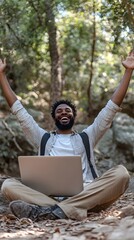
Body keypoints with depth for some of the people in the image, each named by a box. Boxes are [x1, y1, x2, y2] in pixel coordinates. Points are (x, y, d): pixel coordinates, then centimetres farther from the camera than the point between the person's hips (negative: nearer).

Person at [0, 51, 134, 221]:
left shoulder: (86, 138, 27)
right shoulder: (43, 139, 28)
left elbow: (112, 108, 22)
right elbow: (18, 110, 25)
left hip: (84, 196, 0)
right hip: (48, 195, 0)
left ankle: (51, 211, -41)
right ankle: (71, 211, -43)